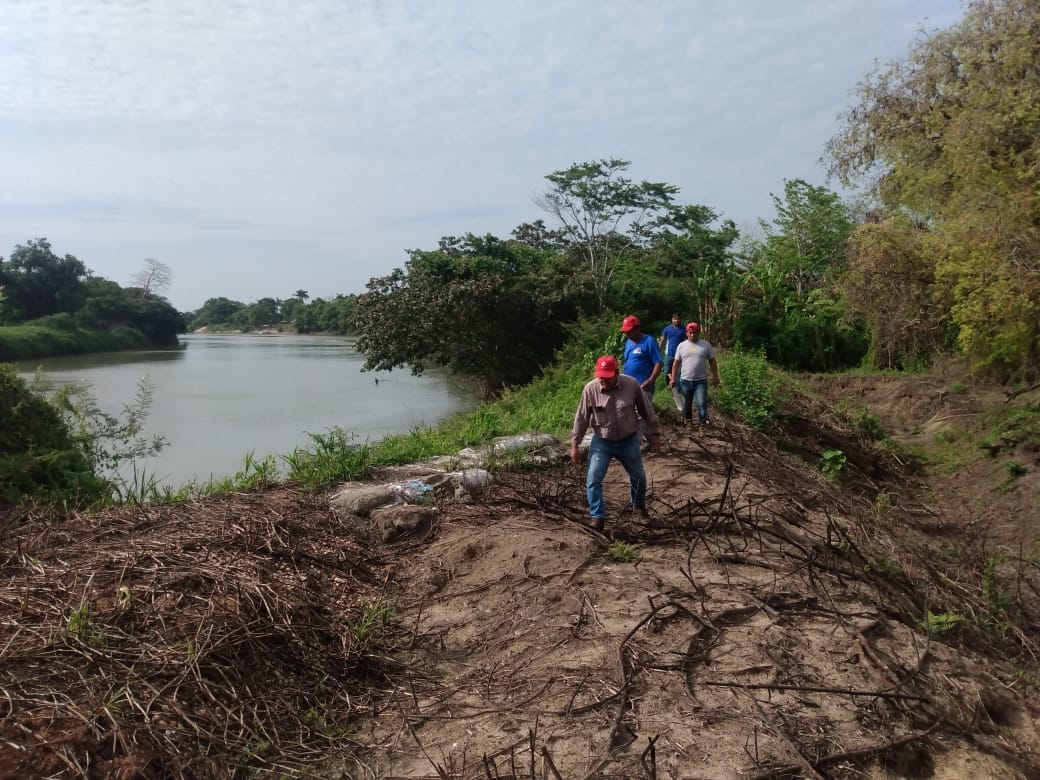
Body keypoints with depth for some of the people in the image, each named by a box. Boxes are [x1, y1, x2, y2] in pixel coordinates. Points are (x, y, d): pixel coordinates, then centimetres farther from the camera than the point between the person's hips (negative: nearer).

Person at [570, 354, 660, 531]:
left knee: (638, 477, 19)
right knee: (593, 479, -12)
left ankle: (638, 504, 48)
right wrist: (574, 445, -7)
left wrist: (655, 434, 2)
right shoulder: (590, 389, -18)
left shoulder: (631, 385, -18)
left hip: (628, 441, 1)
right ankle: (597, 517, 0)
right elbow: (581, 419, -9)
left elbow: (646, 410, -3)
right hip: (602, 442, -1)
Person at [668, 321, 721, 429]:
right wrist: (673, 379, 1)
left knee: (701, 403, -7)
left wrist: (715, 377, 1)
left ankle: (703, 424, -1)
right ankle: (687, 420, 32)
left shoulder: (706, 344, 0)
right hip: (685, 380, 2)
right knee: (686, 403, 15)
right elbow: (676, 363, 5)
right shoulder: (681, 346, 2)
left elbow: (712, 361, 5)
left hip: (701, 381, -1)